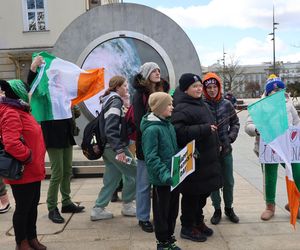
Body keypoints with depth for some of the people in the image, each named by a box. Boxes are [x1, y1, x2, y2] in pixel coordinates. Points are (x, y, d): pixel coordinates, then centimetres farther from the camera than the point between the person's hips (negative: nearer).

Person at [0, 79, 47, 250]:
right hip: (22, 173, -10)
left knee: (33, 205, 18)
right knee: (23, 208, 5)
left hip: (32, 171, 10)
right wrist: (27, 156, -20)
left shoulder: (20, 111, 15)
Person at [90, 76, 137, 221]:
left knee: (112, 178, 13)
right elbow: (111, 129, -23)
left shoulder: (109, 100, 15)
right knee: (133, 173, 3)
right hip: (114, 147, -9)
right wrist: (119, 150, -26)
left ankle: (98, 210, 16)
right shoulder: (116, 101, -14)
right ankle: (127, 206, 15)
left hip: (108, 147, 9)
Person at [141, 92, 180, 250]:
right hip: (161, 179, -8)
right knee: (161, 211, 9)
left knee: (173, 209, 19)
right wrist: (164, 174, -29)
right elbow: (151, 157, -22)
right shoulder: (151, 129, -18)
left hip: (174, 176, 8)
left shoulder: (169, 124, 7)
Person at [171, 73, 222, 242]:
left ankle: (198, 221, 36)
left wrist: (216, 145, 22)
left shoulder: (202, 105, 14)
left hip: (207, 158, 9)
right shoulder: (182, 109, -16)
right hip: (193, 160, -9)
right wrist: (204, 129, -26)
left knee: (204, 191, 18)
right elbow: (179, 132, -28)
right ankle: (187, 227, 20)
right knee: (192, 195, 3)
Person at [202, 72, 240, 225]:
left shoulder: (226, 104, 0)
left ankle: (229, 208, 35)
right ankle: (217, 210, 30)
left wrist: (231, 137, -2)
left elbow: (235, 122, 10)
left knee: (229, 181, 14)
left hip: (226, 149, 3)